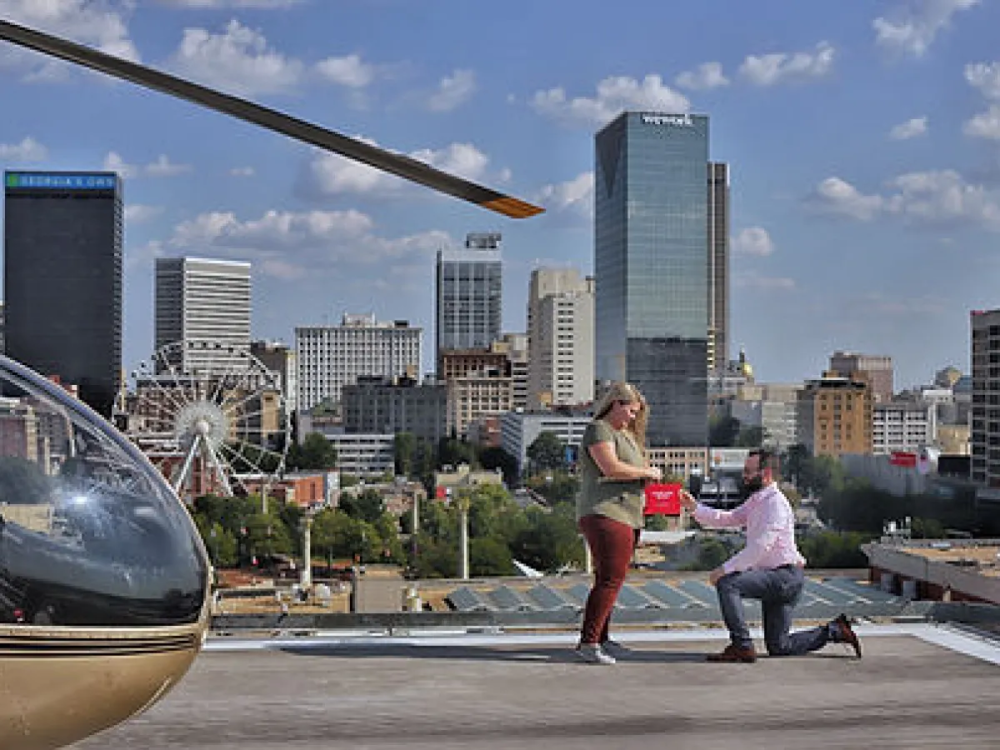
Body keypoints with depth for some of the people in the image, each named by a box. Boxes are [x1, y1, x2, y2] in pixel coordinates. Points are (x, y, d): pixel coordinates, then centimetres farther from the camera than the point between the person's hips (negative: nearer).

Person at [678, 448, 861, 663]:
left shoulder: (775, 503, -16)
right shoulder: (755, 502, 15)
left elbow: (759, 547, -24)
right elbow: (726, 519, 12)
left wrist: (725, 569, -26)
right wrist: (695, 508, -2)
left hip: (786, 576, -10)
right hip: (774, 578, 10)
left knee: (727, 583, -25)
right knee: (778, 647, 10)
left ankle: (742, 646, -22)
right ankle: (834, 631, 22)